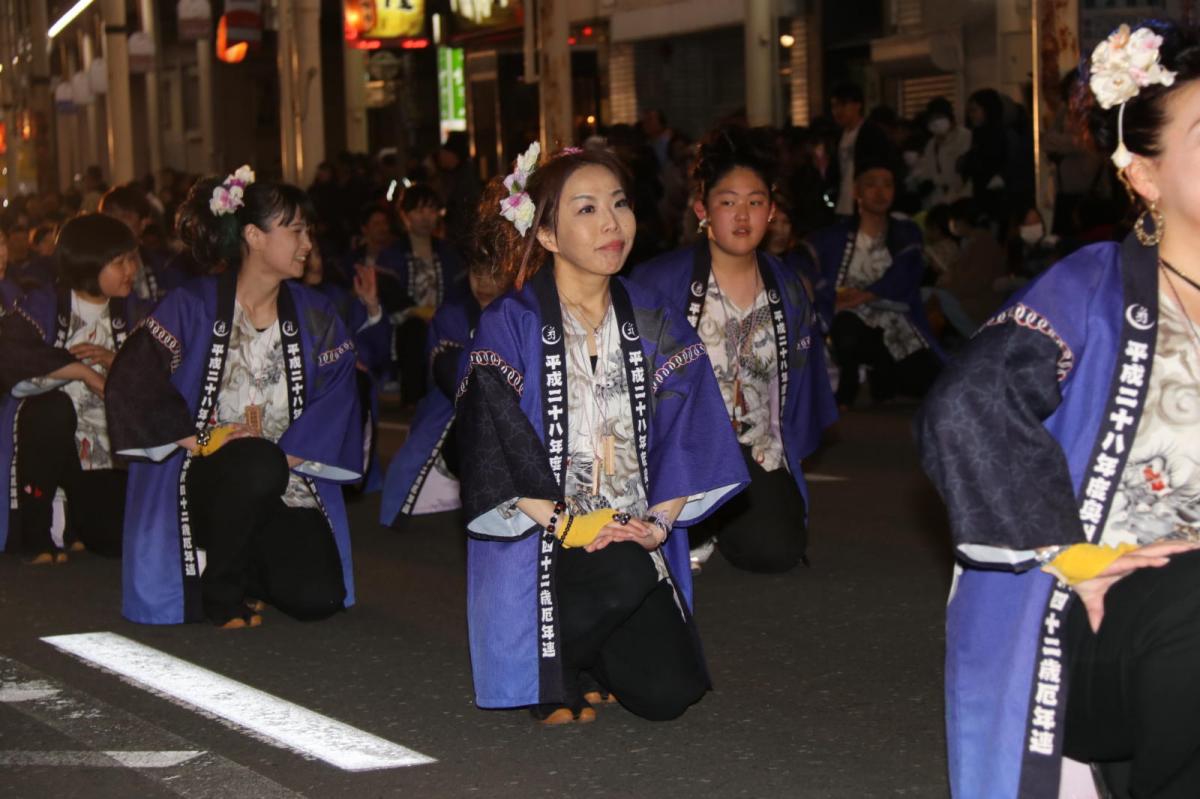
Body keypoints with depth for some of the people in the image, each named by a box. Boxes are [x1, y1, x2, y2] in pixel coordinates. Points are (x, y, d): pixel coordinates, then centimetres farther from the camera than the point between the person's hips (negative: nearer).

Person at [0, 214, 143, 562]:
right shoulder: (44, 306, -6)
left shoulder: (127, 314, 10)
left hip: (105, 451, 4)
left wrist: (116, 362, -14)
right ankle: (37, 535, -22)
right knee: (54, 406, -37)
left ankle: (71, 513, 25)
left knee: (121, 540, -15)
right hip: (51, 438, -4)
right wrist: (81, 370, -22)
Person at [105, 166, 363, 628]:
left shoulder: (315, 316, 8)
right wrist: (201, 440, -18)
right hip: (206, 478, -3)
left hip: (288, 481, 4)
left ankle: (249, 571, 19)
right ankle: (222, 589, -13)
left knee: (317, 597, -18)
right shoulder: (194, 306, -4)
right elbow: (132, 379, -12)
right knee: (257, 466, -39)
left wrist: (289, 454, -16)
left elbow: (337, 394, 0)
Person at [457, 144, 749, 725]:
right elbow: (498, 449, -10)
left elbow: (685, 437, 5)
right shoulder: (510, 325, -4)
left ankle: (596, 661, 20)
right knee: (624, 574, -33)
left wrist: (658, 521, -10)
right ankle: (554, 674, 0)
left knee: (667, 692, -14)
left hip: (635, 539, 3)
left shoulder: (655, 323, 9)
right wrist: (569, 525, -19)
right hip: (537, 542, -3)